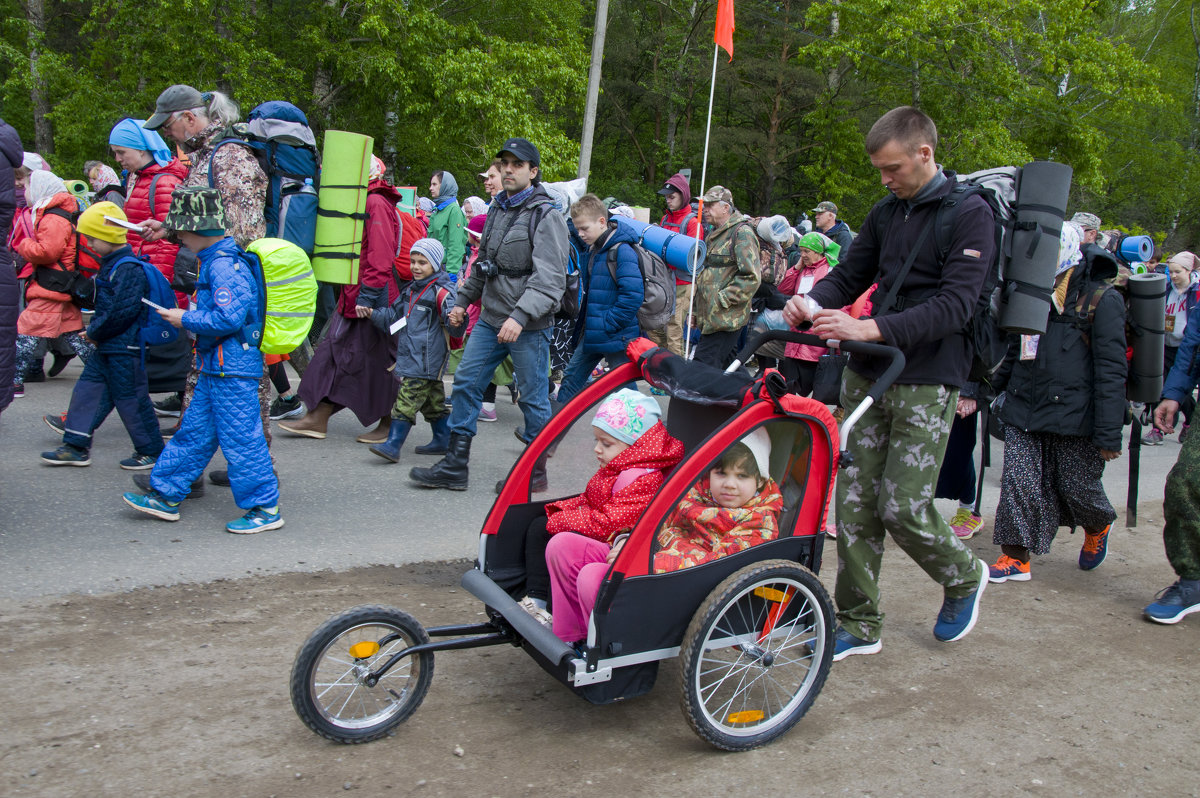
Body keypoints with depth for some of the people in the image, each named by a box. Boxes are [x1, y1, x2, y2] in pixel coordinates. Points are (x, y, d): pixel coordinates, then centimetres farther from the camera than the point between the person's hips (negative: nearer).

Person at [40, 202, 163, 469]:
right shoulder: (111, 264, 11)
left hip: (125, 349, -10)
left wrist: (94, 331, -12)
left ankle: (151, 451, 12)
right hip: (108, 347, 10)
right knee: (88, 388, 12)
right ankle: (76, 446, 20)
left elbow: (122, 312, -23)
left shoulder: (128, 269, -20)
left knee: (130, 398, -1)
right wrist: (95, 330, 10)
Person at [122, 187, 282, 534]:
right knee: (194, 431, 17)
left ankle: (265, 508, 5)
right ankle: (166, 496, 27)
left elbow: (228, 317, -26)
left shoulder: (224, 266, -19)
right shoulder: (216, 260, 14)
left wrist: (186, 319, -14)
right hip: (217, 365, 11)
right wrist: (188, 317, 13)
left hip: (233, 366, -11)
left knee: (240, 438, -4)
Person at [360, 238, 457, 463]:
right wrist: (372, 313, 10)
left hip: (426, 360, -9)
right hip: (409, 357, 9)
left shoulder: (441, 292, -11)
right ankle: (443, 438, 28)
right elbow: (392, 318, 24)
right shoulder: (410, 290, 15)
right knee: (432, 400, 17)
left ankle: (393, 444, -12)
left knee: (407, 400, -12)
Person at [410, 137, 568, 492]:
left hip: (528, 327, -8)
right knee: (466, 382, 6)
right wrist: (462, 300, 22)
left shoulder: (546, 217, -11)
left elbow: (550, 279, -21)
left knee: (534, 397, 3)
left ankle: (535, 472, 18)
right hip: (490, 318, 8)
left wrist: (520, 316, -30)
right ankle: (454, 466, 14)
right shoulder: (497, 209, 14)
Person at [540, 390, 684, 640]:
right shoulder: (616, 468, 8)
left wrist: (561, 521, -16)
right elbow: (589, 499, 22)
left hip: (615, 548, -10)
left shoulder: (642, 480, -24)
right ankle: (534, 597, 7)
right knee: (538, 527, 8)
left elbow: (608, 523, -26)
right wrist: (562, 510, 5)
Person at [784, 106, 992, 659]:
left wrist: (874, 329, -30)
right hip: (867, 374, 6)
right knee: (855, 503, 4)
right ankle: (858, 624, 16)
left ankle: (964, 577, 24)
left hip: (926, 383, -6)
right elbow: (848, 275, 15)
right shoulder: (886, 213, 13)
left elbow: (955, 303, -18)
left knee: (903, 507, -7)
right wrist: (810, 305, -8)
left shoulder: (970, 214, -7)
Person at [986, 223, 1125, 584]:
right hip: (1023, 412, 5)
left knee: (1078, 487, 8)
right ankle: (1015, 559, 7)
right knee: (1018, 484, -2)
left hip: (1073, 415, -5)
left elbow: (1111, 370, -9)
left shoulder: (1101, 299, -5)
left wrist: (1109, 432, -13)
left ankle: (1098, 527, 41)